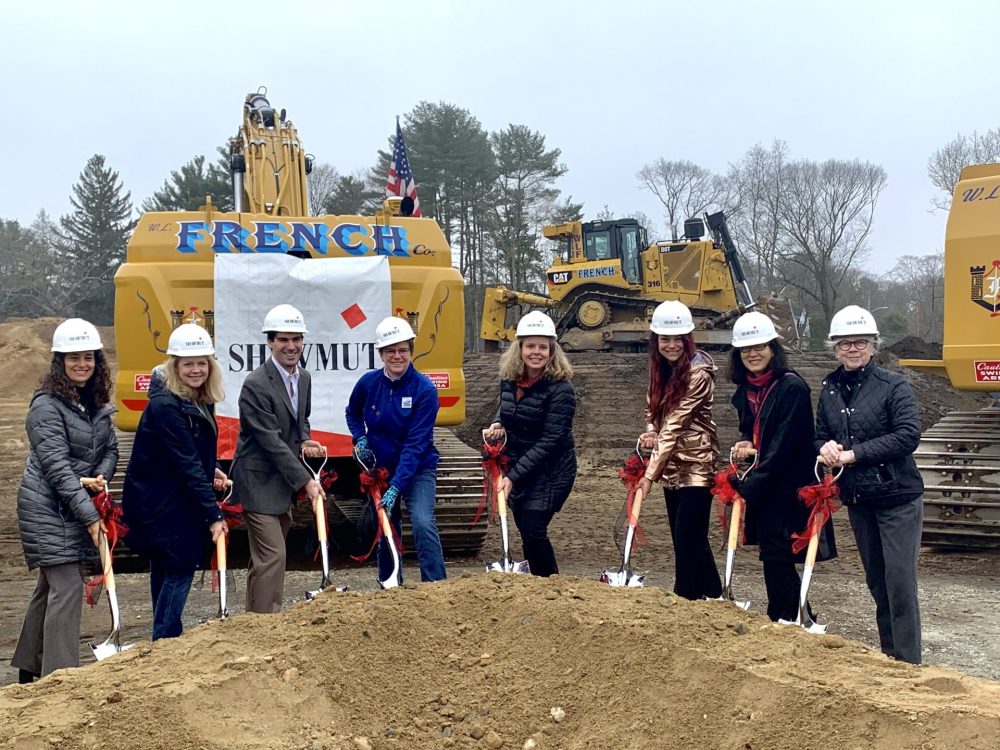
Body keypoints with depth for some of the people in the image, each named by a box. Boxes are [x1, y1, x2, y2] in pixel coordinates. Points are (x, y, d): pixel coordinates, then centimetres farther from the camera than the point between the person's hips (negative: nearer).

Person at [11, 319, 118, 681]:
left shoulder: (97, 403, 9)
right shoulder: (47, 406, -16)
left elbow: (110, 448, 13)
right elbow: (56, 466, -22)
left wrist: (101, 476, -10)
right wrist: (90, 514, -26)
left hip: (78, 507, 8)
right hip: (48, 509, -8)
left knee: (50, 587, 17)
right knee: (67, 587, -12)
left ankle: (29, 668, 31)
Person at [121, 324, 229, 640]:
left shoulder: (198, 401, 6)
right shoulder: (165, 406, -23)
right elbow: (186, 464, -26)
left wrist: (210, 472, -2)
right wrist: (213, 514, -25)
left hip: (178, 499, 9)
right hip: (160, 502, -9)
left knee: (166, 568, 18)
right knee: (180, 568, -7)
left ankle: (165, 640, 30)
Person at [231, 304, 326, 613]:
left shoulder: (304, 378, 6)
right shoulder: (256, 385, -20)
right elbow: (271, 441, -23)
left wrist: (305, 441, -1)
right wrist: (306, 480, -24)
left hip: (283, 481, 8)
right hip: (259, 483, -8)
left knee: (265, 556, 17)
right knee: (272, 556, -10)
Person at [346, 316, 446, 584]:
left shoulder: (424, 389, -18)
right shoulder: (368, 383, -6)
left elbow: (416, 444, -22)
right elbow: (353, 413, 16)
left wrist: (396, 487, -28)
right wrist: (360, 439, -4)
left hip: (417, 469, -4)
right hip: (381, 467, 4)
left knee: (423, 523, -24)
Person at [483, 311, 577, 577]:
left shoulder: (560, 389, -20)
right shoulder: (509, 380, -1)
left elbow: (549, 442, -23)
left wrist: (513, 476, -26)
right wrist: (497, 425, -4)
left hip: (550, 472, -6)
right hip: (516, 469, 6)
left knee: (533, 530, -14)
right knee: (526, 531, 11)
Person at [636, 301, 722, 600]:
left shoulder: (698, 373, -18)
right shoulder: (661, 368, 6)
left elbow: (676, 425, -20)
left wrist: (650, 473, -20)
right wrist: (651, 431, -4)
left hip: (695, 465, -8)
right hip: (672, 466, 8)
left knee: (688, 540, -7)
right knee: (684, 538, 15)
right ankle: (712, 595, 28)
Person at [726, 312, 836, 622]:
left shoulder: (792, 387, -16)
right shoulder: (745, 389, 8)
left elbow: (783, 445, -20)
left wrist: (750, 486, -20)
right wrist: (744, 443, -1)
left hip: (789, 488, -7)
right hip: (762, 490, 7)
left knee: (777, 559, -5)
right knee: (773, 560, 13)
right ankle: (779, 622, 26)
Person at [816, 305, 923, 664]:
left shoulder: (894, 386, -10)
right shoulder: (830, 389, 6)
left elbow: (908, 435, -19)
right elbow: (820, 435, 15)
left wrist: (853, 453, -20)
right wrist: (825, 447, -9)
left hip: (897, 497, -6)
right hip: (857, 500, 6)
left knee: (900, 582, -6)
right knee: (876, 582, 15)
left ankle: (908, 664, 3)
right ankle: (889, 656, 28)